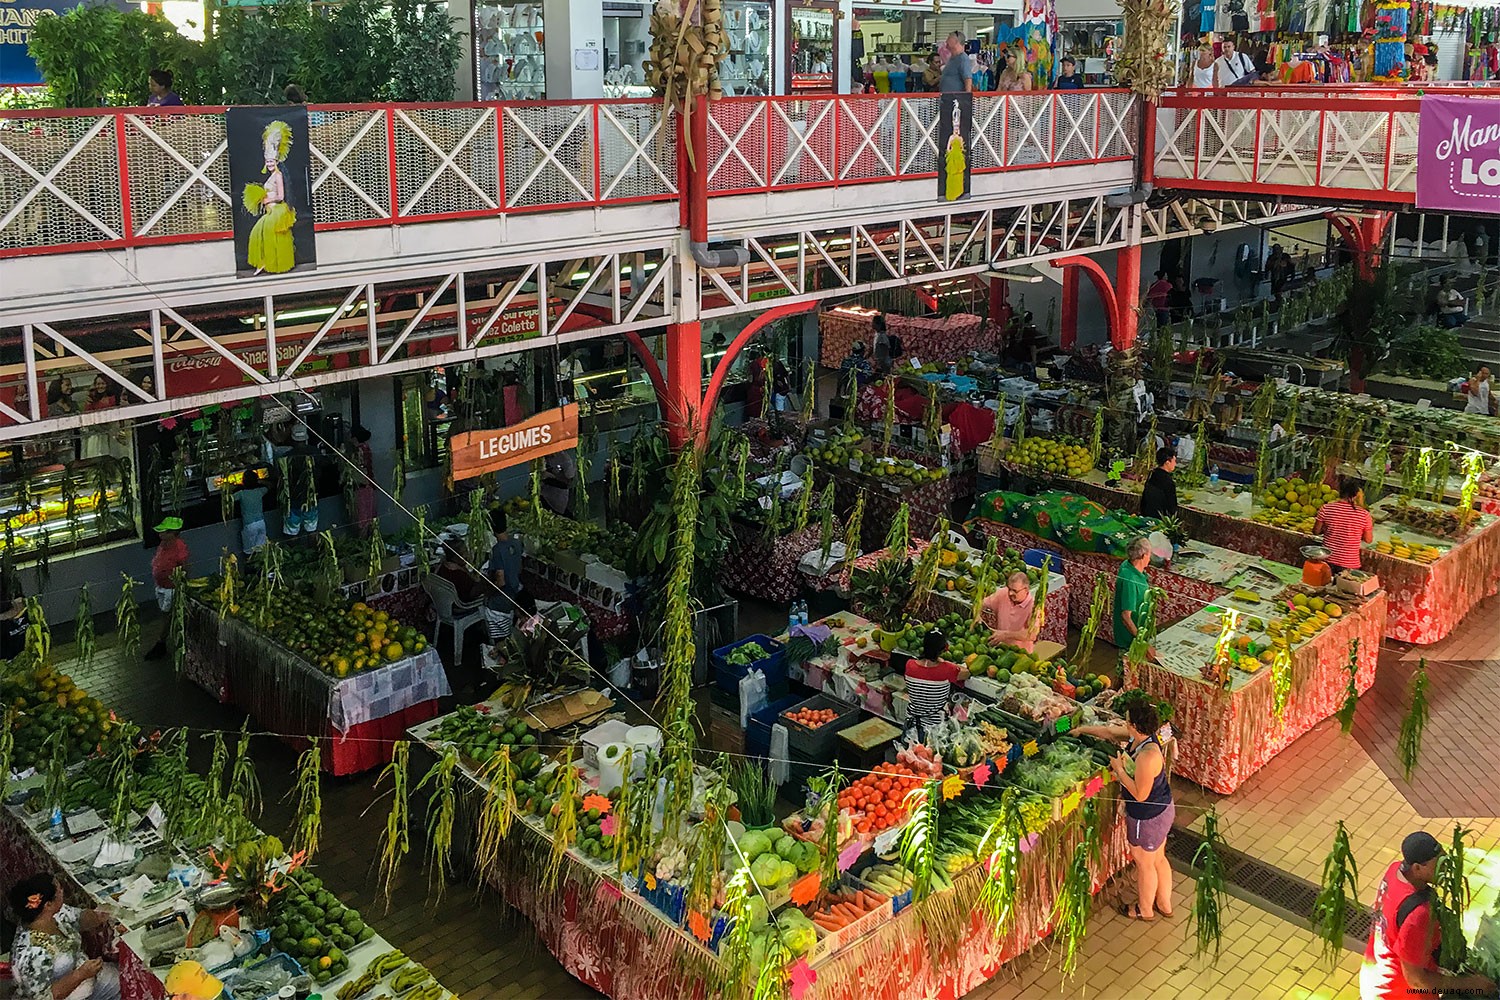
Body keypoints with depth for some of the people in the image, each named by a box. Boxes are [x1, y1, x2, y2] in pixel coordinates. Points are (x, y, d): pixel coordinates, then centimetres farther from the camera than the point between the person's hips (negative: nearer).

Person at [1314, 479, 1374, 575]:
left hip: (1328, 559, 1)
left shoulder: (1326, 509, -9)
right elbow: (1368, 539, 0)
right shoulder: (1364, 515, -10)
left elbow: (1316, 531, 0)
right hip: (1349, 563, -1)